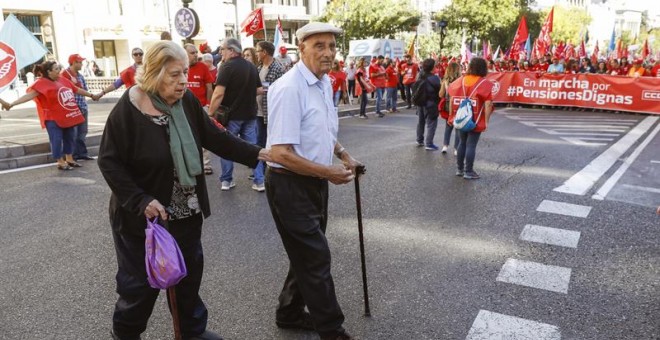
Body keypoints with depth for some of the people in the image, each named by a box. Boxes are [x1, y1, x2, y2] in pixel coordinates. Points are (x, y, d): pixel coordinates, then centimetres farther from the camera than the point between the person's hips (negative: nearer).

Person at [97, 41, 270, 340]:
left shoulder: (187, 101, -5)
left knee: (189, 271, 18)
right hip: (144, 214, -5)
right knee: (141, 281, 9)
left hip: (187, 210, 5)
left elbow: (214, 137, 1)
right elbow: (109, 161, -15)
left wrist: (255, 153, -7)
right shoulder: (127, 110, -19)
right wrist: (141, 201, -23)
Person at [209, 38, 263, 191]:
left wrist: (210, 113, -14)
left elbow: (219, 93, -21)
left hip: (231, 114, -5)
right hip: (250, 114, 5)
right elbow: (259, 90, 12)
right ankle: (258, 180, 12)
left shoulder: (227, 66, -14)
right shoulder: (252, 67, 6)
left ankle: (226, 180, 15)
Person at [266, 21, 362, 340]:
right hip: (290, 185, -9)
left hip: (314, 181, 9)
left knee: (308, 253, 20)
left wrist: (343, 155, 8)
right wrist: (329, 173, -20)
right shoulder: (289, 88, -22)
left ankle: (290, 313, 40)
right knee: (316, 258, 1)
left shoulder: (325, 82, 7)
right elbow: (281, 154, -26)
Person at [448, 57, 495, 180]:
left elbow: (452, 99, 4)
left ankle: (460, 169, 24)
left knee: (462, 143, 16)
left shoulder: (460, 80, 4)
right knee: (471, 145, 1)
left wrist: (452, 116, 11)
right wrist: (486, 121, -10)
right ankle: (468, 172, 7)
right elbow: (488, 104, -15)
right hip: (475, 121, -4)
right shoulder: (485, 83, -8)